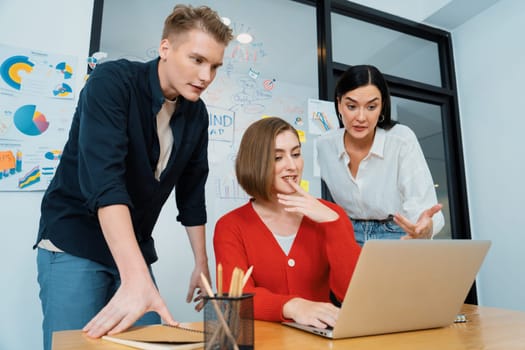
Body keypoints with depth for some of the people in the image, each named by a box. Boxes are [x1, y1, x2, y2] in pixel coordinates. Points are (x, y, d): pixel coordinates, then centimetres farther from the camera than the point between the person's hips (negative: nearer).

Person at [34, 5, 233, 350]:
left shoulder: (196, 113, -1)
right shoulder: (112, 81, -18)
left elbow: (191, 191, 5)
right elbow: (104, 180, -30)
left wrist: (202, 263, 7)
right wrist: (136, 278, -37)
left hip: (133, 249, 5)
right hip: (74, 242, -5)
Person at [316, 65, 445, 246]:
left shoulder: (402, 139, -14)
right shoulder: (323, 144, -6)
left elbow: (421, 205, -20)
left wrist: (426, 227, -41)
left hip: (397, 235, -1)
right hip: (348, 237, 1)